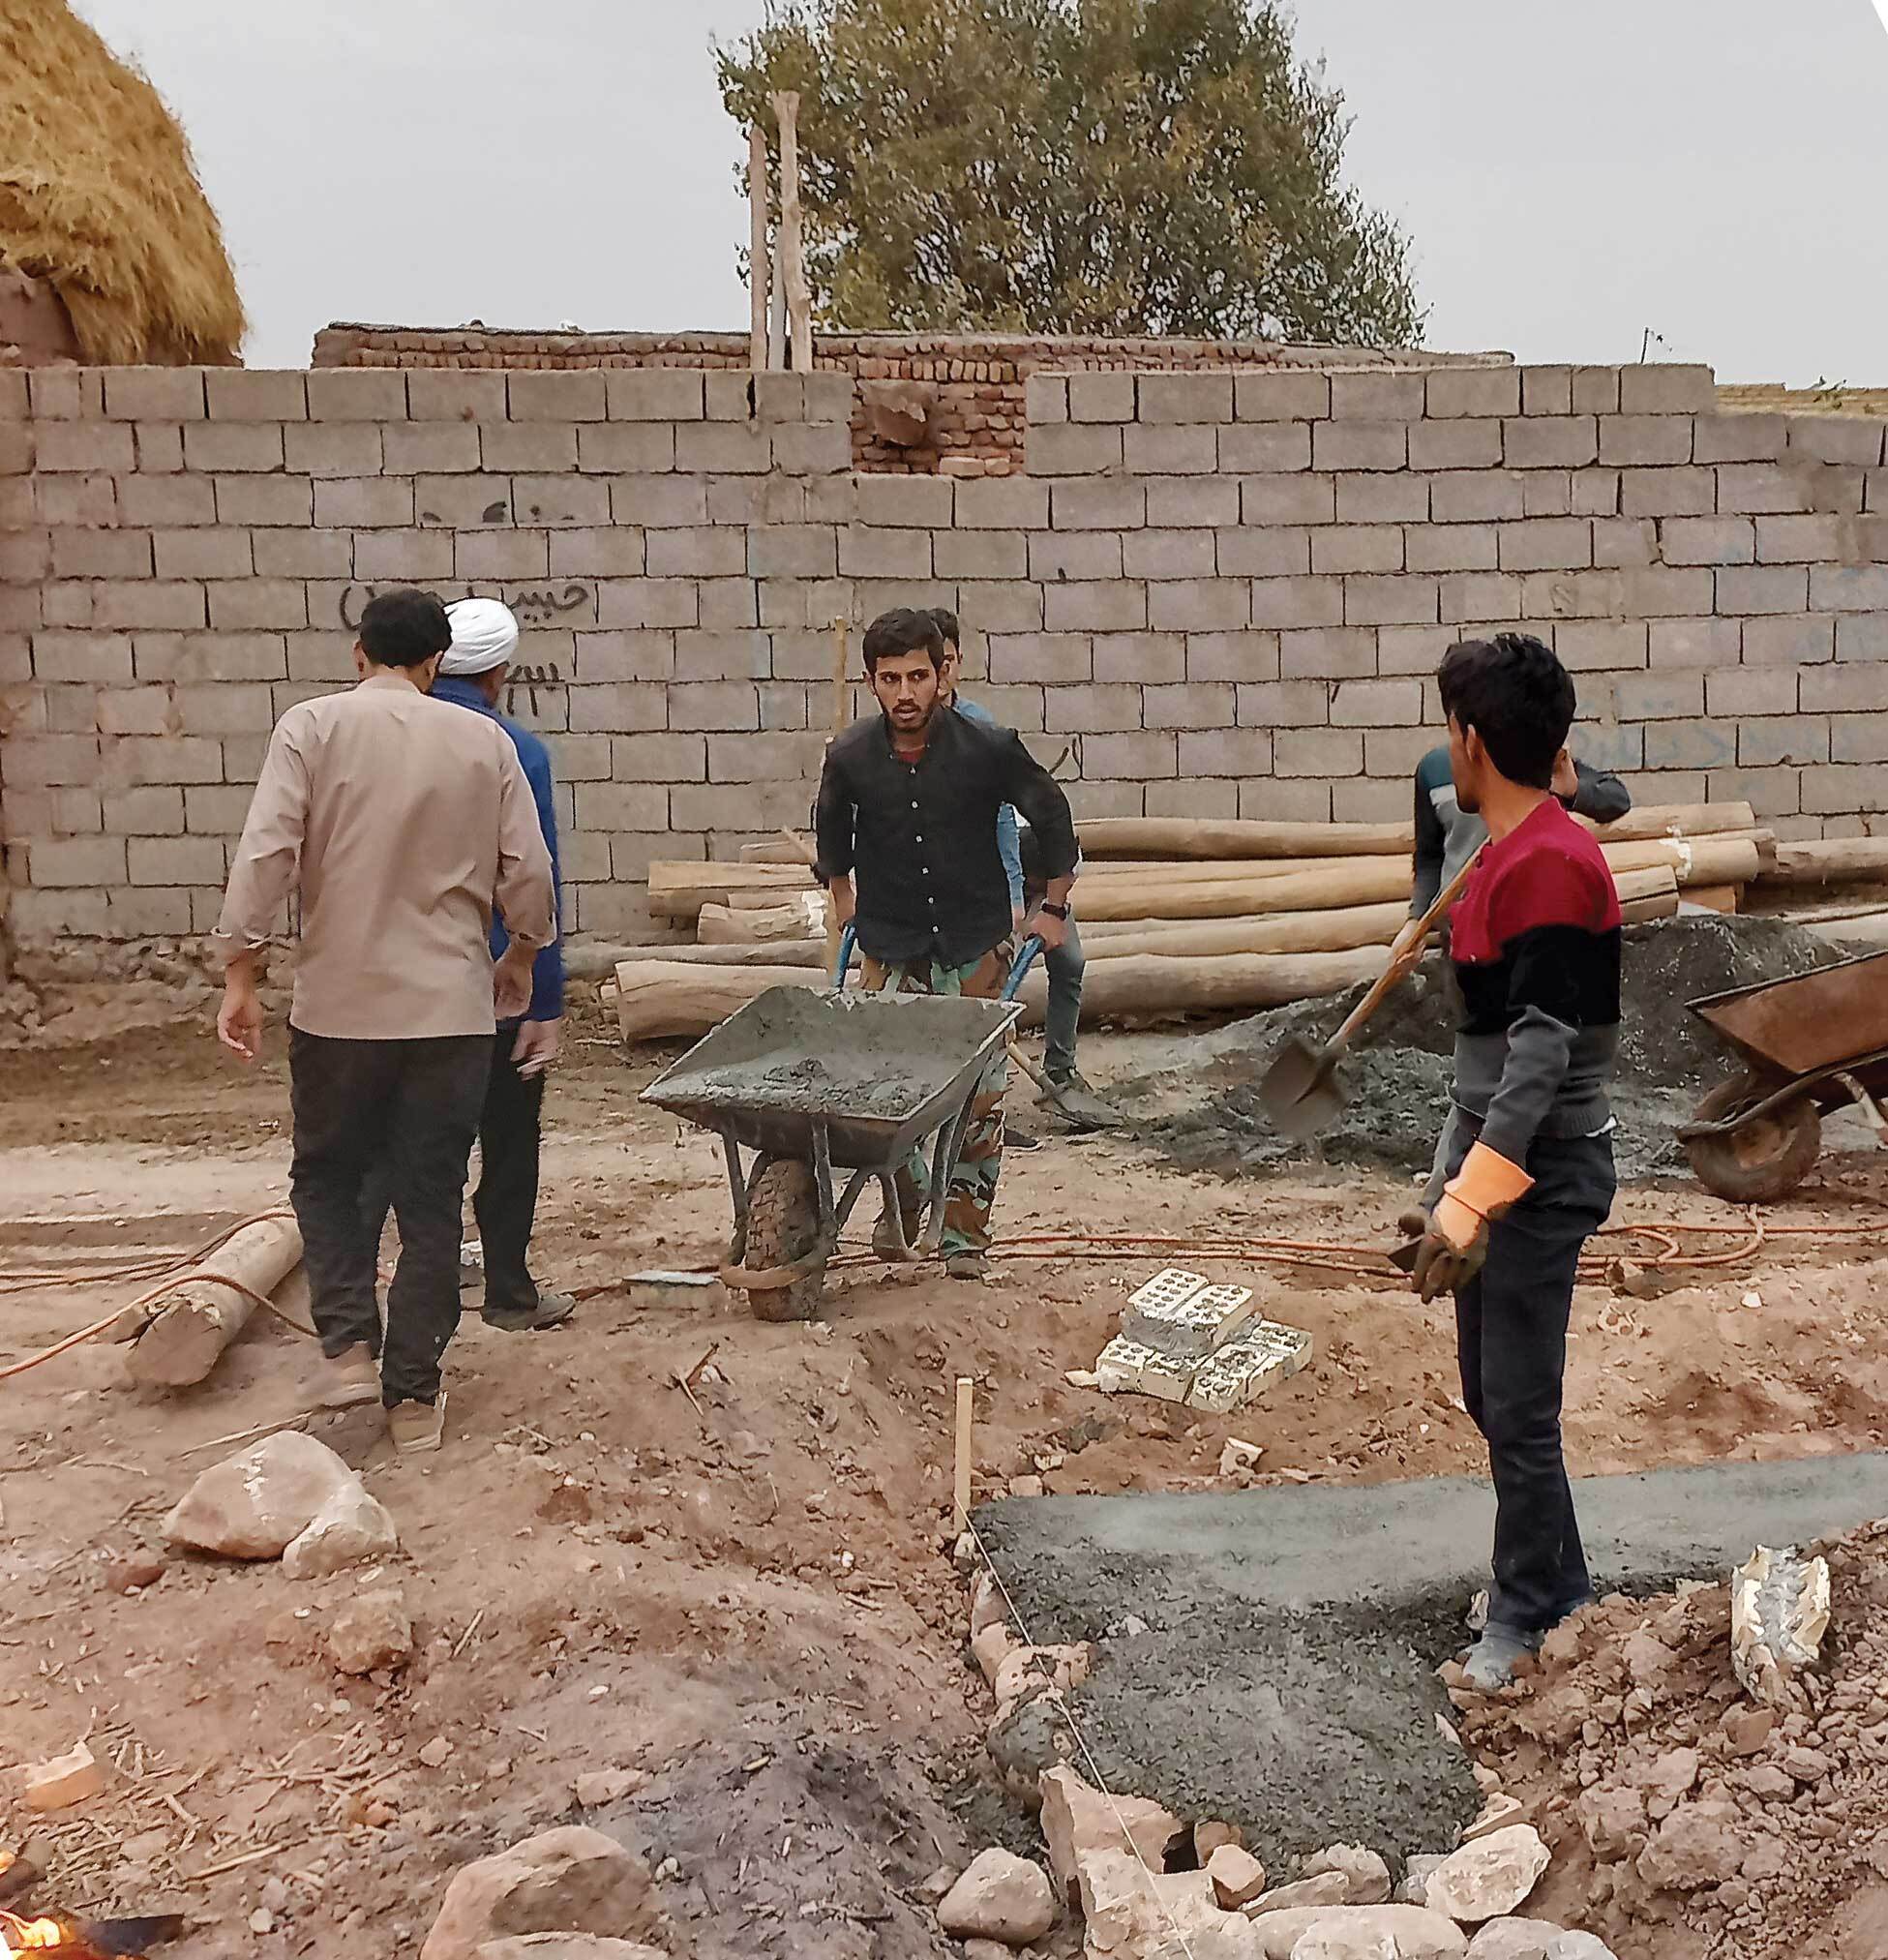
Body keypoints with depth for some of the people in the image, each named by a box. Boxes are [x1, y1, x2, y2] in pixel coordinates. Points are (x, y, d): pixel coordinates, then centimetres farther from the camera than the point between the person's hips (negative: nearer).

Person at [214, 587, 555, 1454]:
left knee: (326, 1177, 19)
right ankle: (413, 1393, 12)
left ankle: (348, 1345, 6)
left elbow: (265, 854, -12)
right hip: (452, 1008, 1)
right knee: (431, 1201, 8)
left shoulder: (312, 726, -4)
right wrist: (520, 956, 18)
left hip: (339, 1005, -1)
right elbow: (527, 870, 2)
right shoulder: (484, 741, 2)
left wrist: (239, 974, -5)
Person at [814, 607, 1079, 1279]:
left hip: (976, 945, -1)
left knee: (979, 1094, 1)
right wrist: (843, 896, 20)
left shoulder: (988, 746, -13)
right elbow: (831, 827, 15)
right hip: (891, 948, 1)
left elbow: (1052, 815, 3)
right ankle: (903, 1200, 26)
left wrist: (1053, 906, 6)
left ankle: (964, 1230, 14)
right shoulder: (850, 755, -8)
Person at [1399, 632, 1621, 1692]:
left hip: (1543, 1173, -10)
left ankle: (1530, 1623, 14)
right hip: (1496, 1163, 10)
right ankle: (1561, 1592, 30)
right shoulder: (1506, 858, 11)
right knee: (1493, 1396, 16)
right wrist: (1451, 1180, 20)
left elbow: (1543, 1051, -24)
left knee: (1517, 1409, -1)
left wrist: (1471, 1200, -27)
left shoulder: (1552, 864, -19)